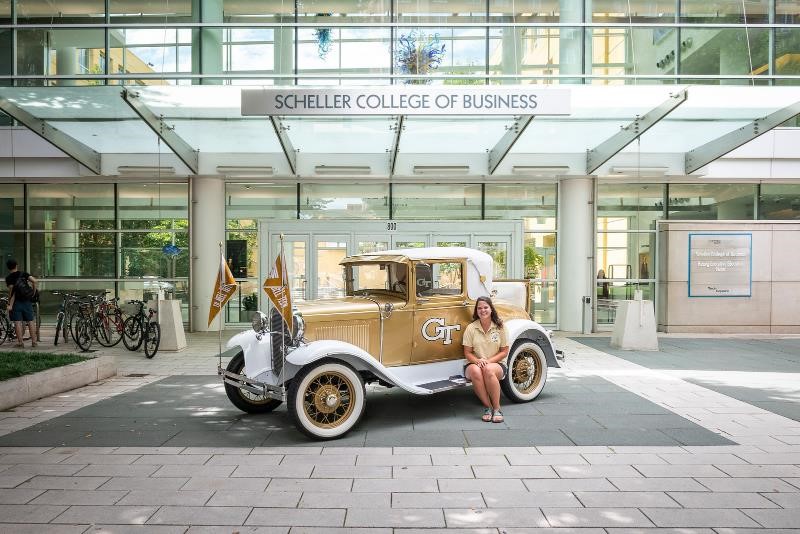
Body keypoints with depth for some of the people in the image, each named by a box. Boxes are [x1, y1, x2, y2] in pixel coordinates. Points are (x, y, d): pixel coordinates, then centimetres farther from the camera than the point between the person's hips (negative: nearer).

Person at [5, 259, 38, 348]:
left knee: (17, 322, 0)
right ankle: (33, 341, 7)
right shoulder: (23, 274, 3)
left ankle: (20, 342, -3)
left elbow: (11, 290, -10)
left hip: (16, 302, -2)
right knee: (30, 322, 6)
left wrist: (9, 303, -8)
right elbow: (34, 281, -11)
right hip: (27, 301, 2)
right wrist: (33, 292, 1)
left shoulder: (8, 278, -2)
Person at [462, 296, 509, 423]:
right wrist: (478, 361, -20)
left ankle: (497, 408, -24)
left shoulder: (499, 327, 1)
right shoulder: (471, 328, 0)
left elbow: (504, 351, 2)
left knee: (489, 370, -37)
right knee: (475, 371, -36)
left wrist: (489, 361, -13)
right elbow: (467, 353, 1)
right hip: (474, 363, 1)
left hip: (497, 364, 0)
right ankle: (488, 407, -22)